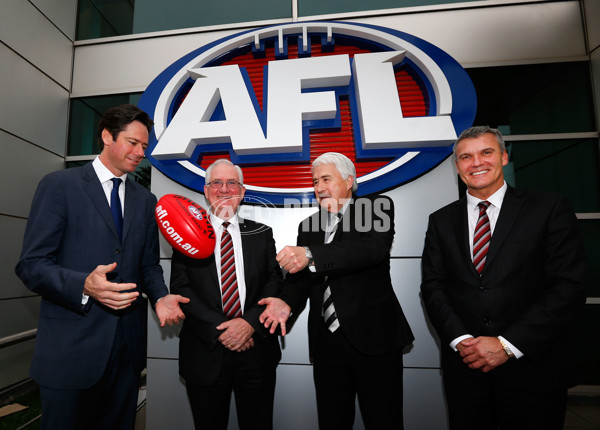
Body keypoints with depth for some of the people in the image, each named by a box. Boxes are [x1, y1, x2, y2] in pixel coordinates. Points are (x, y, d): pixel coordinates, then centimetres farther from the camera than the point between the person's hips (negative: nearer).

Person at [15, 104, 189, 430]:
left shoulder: (145, 200, 10)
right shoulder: (58, 185, -4)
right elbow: (31, 264, -9)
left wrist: (161, 297, -7)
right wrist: (84, 285, -27)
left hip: (127, 344, 5)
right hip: (70, 345, -4)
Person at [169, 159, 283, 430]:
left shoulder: (261, 234, 5)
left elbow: (275, 283, -1)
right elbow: (180, 288, -5)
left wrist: (250, 322, -15)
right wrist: (218, 328, -14)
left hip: (257, 352, 1)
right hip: (205, 354, 0)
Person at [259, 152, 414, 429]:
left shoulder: (376, 208, -2)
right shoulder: (308, 227, 12)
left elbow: (373, 248, -22)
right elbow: (300, 276, 7)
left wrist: (310, 255, -33)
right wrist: (288, 301, -15)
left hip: (374, 337, -4)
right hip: (327, 342, 4)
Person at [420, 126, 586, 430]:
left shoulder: (548, 208, -3)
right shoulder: (441, 221, 4)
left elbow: (569, 287, -10)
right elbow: (433, 286, 1)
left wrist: (507, 345, -15)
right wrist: (460, 340, -13)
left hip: (533, 368, -2)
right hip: (464, 365, 2)